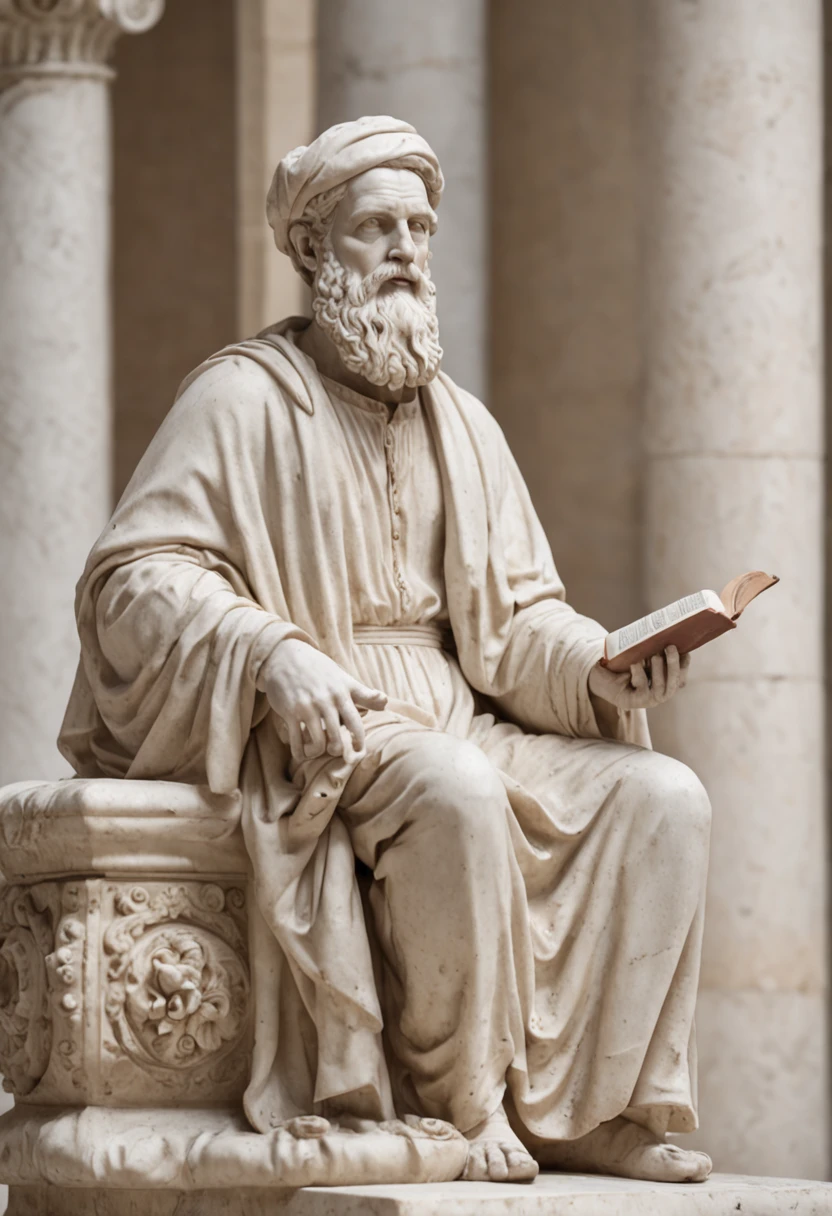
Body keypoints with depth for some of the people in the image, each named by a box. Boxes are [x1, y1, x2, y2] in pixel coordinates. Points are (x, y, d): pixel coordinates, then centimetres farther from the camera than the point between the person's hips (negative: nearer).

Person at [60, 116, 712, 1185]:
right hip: (298, 735, -7)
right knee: (456, 795, -37)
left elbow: (516, 618, 14)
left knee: (662, 798, -13)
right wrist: (272, 656, -27)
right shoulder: (246, 396, -2)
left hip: (453, 724, 7)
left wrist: (601, 666, -8)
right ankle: (461, 1104, -24)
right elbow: (134, 577, -11)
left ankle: (586, 1110, -16)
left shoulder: (460, 424, 18)